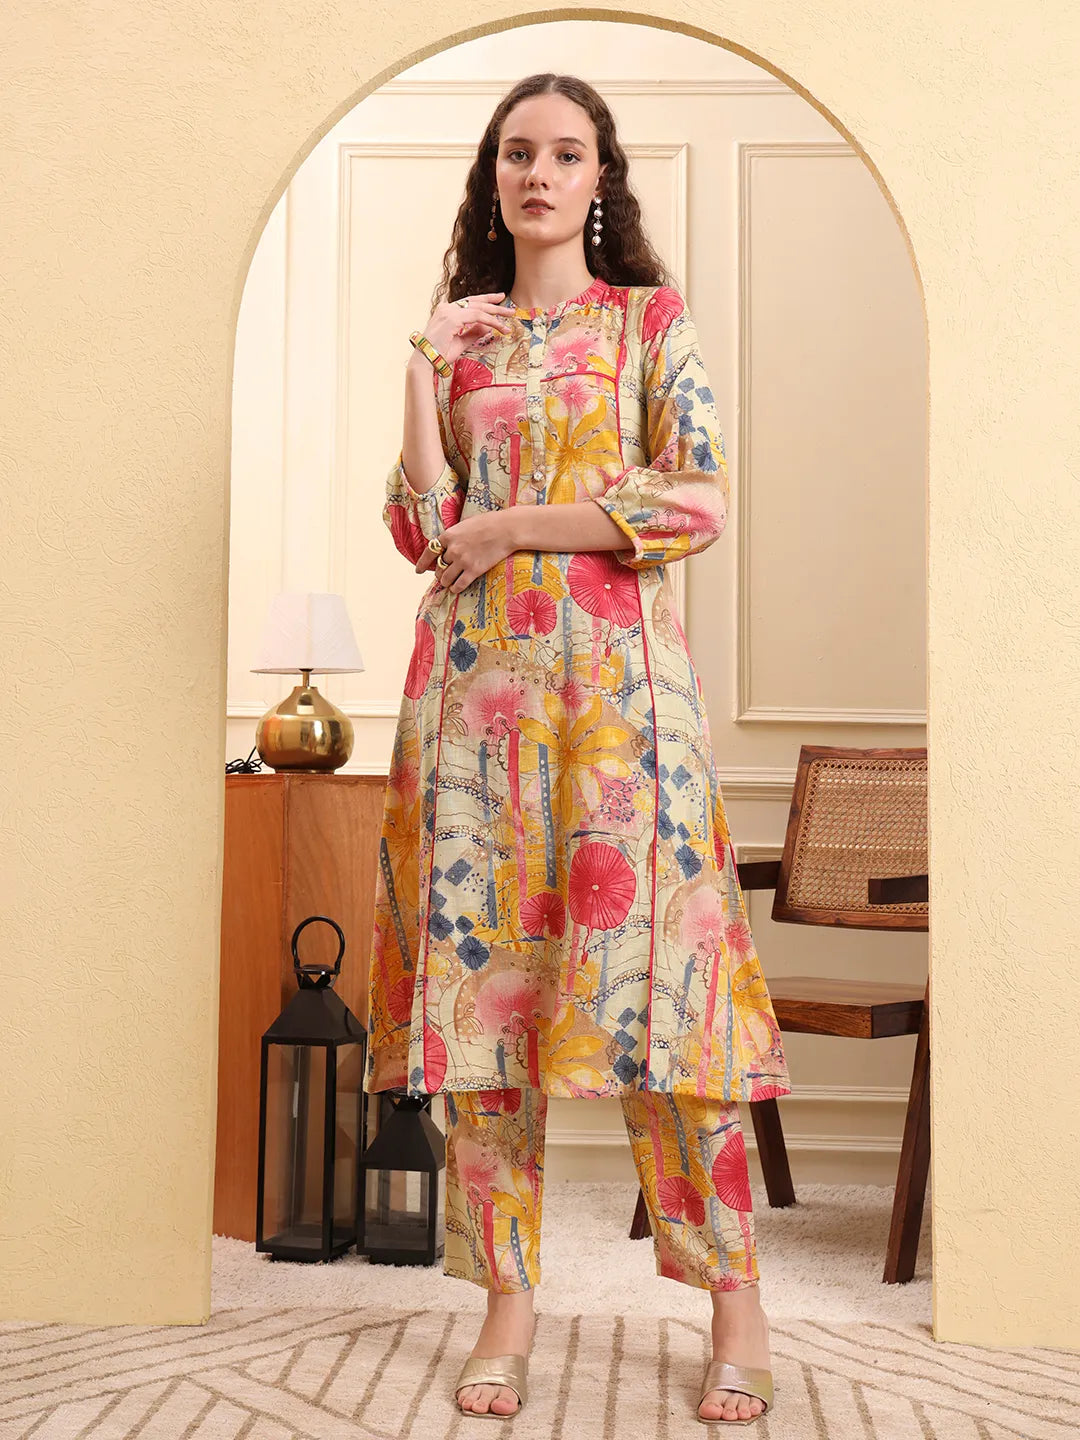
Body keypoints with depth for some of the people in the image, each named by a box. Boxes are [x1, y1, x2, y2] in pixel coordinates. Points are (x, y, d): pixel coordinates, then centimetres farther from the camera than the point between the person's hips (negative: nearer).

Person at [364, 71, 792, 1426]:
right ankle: (508, 1293, 8)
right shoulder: (459, 336, 16)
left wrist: (515, 524, -6)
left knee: (646, 967, -6)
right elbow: (423, 531, 7)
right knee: (486, 966, -1)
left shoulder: (654, 319, 9)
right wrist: (424, 369, 1)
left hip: (616, 673, -3)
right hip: (477, 683, 3)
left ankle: (736, 1292, 6)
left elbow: (698, 502, -4)